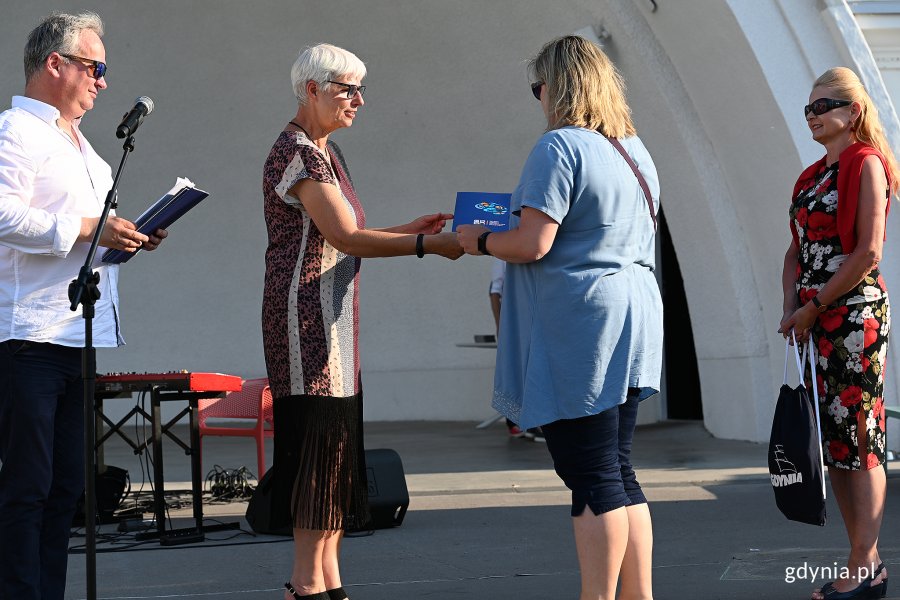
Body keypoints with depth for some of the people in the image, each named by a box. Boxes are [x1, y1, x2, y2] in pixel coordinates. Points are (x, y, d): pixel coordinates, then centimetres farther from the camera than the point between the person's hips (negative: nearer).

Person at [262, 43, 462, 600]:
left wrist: (411, 227, 9)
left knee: (337, 446, 8)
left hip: (333, 322, 10)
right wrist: (427, 244, -16)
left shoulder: (325, 153, 18)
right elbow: (348, 238, -18)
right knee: (320, 437, -9)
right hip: (306, 318, -10)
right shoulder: (297, 152, -12)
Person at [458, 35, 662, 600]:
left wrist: (478, 240, 1)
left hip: (577, 330, -9)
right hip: (632, 321, 9)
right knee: (619, 474, 12)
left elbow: (532, 243, -18)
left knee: (593, 478, -6)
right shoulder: (635, 150, 16)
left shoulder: (559, 146, -12)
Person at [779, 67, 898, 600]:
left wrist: (814, 307, -13)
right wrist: (792, 308, 2)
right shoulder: (812, 176, 17)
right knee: (832, 439, 8)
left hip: (854, 314, -9)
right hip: (814, 321, 9)